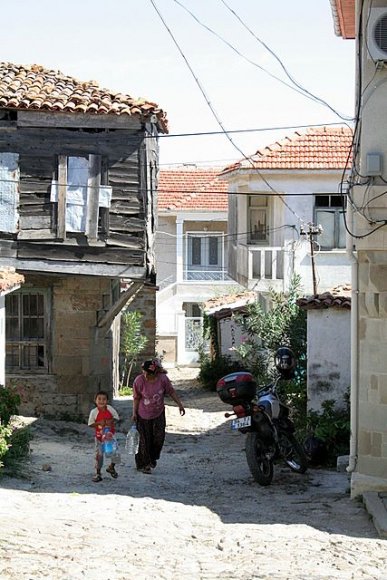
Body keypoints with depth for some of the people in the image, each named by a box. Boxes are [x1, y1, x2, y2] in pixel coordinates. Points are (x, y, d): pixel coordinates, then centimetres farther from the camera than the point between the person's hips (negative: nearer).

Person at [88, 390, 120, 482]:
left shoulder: (110, 408, -8)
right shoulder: (94, 412, -12)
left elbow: (116, 417, 2)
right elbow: (90, 424, -9)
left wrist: (111, 421, -18)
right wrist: (99, 423, -24)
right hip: (99, 436, -1)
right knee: (99, 454, 3)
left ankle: (111, 467, 29)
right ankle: (98, 473, 18)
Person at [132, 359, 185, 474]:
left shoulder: (163, 379, -16)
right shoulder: (139, 381, -21)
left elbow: (171, 392, -1)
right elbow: (136, 398, -10)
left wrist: (180, 404, 1)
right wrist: (134, 413, -7)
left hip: (159, 413, 2)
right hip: (143, 415, -2)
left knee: (159, 437, 2)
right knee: (145, 440, 3)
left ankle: (153, 458, 28)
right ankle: (144, 464, 19)